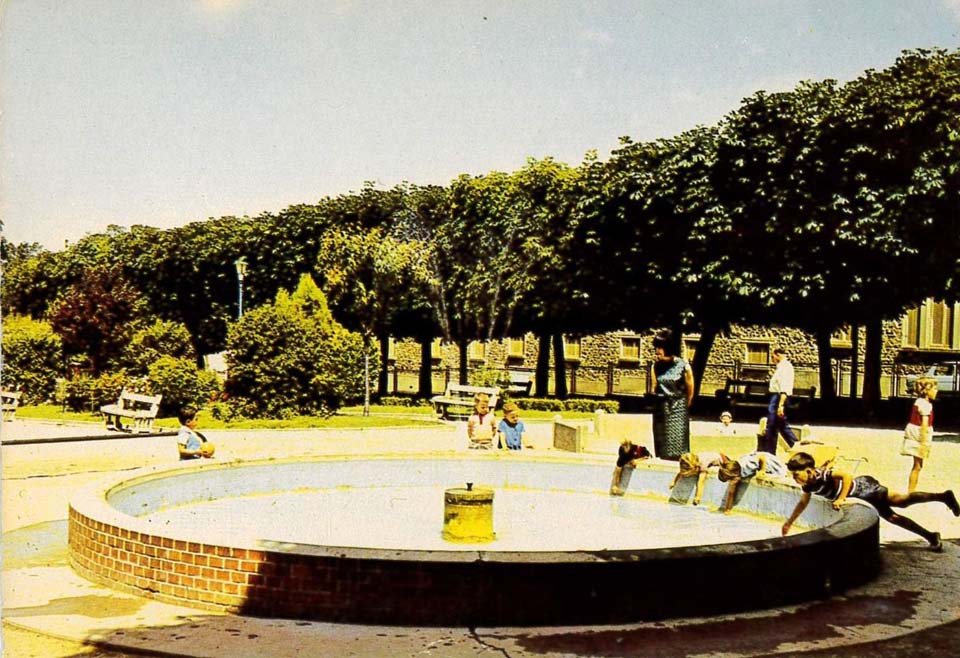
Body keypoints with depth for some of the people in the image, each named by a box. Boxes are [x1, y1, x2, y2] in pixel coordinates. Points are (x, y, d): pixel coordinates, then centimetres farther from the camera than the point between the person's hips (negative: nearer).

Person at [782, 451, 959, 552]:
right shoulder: (808, 486, -1)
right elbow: (802, 503, 16)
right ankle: (930, 537, 16)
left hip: (862, 486, -8)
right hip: (862, 495, 8)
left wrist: (841, 499, -37)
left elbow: (847, 476, -36)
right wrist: (789, 522, 21)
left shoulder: (822, 475, -28)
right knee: (892, 517, 9)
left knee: (901, 500, -14)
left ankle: (942, 496, -2)